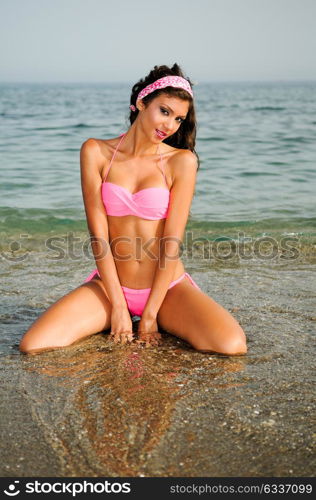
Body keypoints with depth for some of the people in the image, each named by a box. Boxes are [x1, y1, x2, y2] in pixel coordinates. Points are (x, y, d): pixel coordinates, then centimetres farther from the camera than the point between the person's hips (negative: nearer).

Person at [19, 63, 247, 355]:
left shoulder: (181, 161, -6)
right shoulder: (96, 152, -2)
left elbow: (172, 241, -10)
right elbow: (98, 233, -7)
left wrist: (150, 314, -13)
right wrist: (118, 306, -10)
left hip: (167, 287, -1)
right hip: (110, 285, 1)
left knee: (232, 345, -24)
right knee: (33, 346, -18)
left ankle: (162, 323, 8)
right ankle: (118, 322, 10)